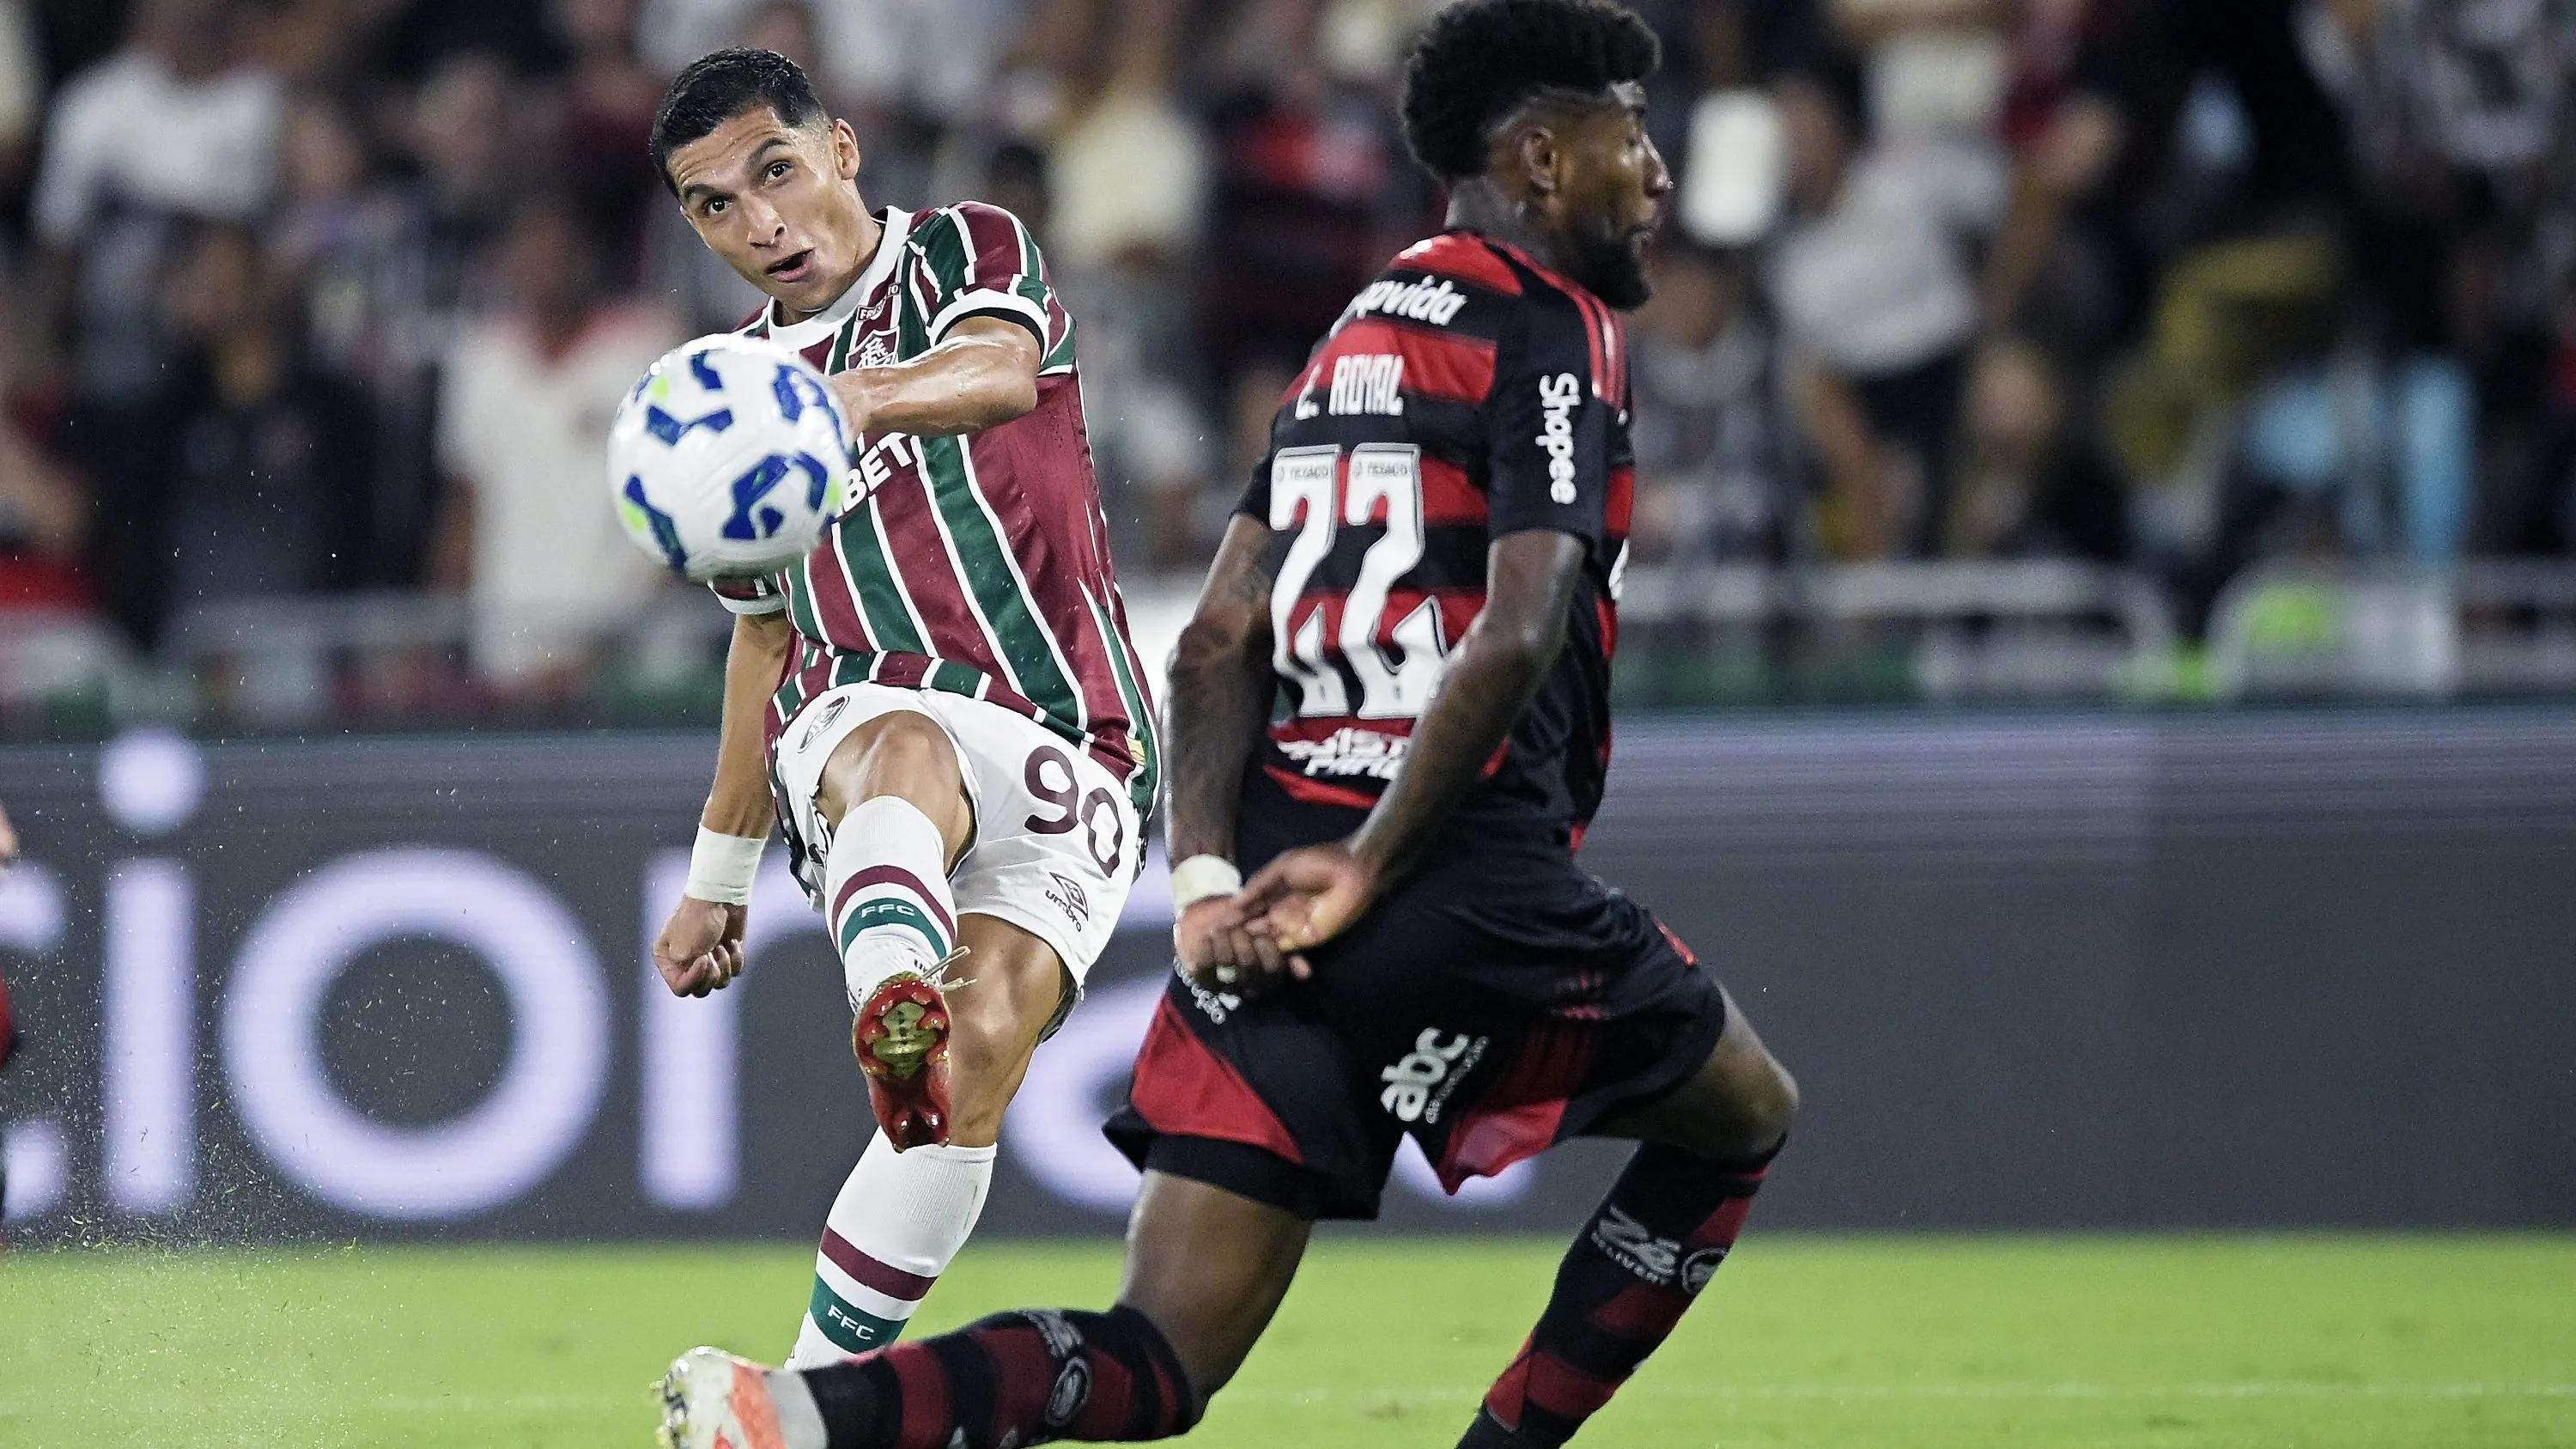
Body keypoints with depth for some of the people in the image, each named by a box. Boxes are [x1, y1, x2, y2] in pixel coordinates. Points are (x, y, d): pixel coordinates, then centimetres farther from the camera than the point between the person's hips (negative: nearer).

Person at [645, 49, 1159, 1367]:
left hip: (1067, 752, -1)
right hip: (863, 715, 1)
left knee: (973, 1071, -23)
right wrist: (716, 878, 29)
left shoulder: (970, 256, 4)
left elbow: (1001, 371, -21)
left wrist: (869, 398, -44)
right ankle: (890, 1005, -72)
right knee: (904, 745, -38)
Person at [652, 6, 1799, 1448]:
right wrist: (1368, 868, -14)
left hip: (1277, 900, 7)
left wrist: (1208, 874, 4)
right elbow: (1518, 631, -18)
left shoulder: (1356, 339, 22)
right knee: (1746, 1116, 21)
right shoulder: (1553, 330, -4)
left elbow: (1220, 641, 15)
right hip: (1473, 893, -7)